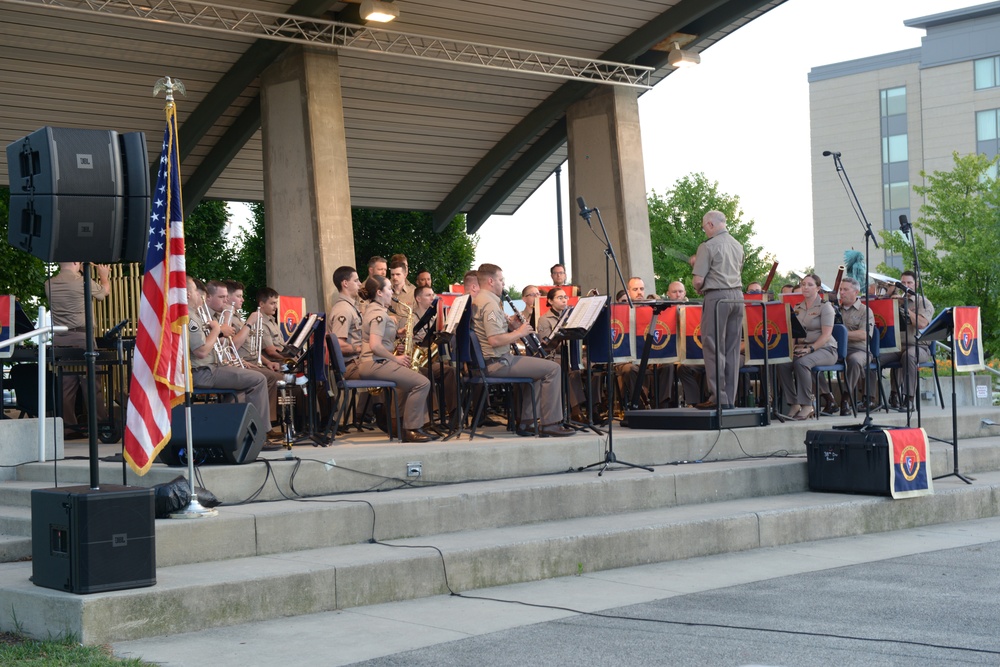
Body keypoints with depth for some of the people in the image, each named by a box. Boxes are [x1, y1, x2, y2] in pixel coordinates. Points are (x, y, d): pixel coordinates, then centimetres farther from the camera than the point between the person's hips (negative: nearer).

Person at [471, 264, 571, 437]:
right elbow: (495, 340, -27)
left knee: (538, 369, 28)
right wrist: (519, 333, -13)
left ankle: (525, 421, 23)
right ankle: (549, 423, -7)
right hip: (498, 363, -11)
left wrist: (509, 322, 11)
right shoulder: (490, 303, -18)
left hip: (486, 361, 11)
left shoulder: (477, 301, 15)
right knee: (552, 368, -9)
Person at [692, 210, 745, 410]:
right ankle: (730, 398, 11)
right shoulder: (738, 246, 13)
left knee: (714, 348, -3)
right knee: (732, 349, 9)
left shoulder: (708, 246, -9)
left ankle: (718, 397, -5)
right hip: (737, 296, 7)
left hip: (717, 297, -7)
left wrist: (698, 289, 9)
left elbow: (698, 280, -13)